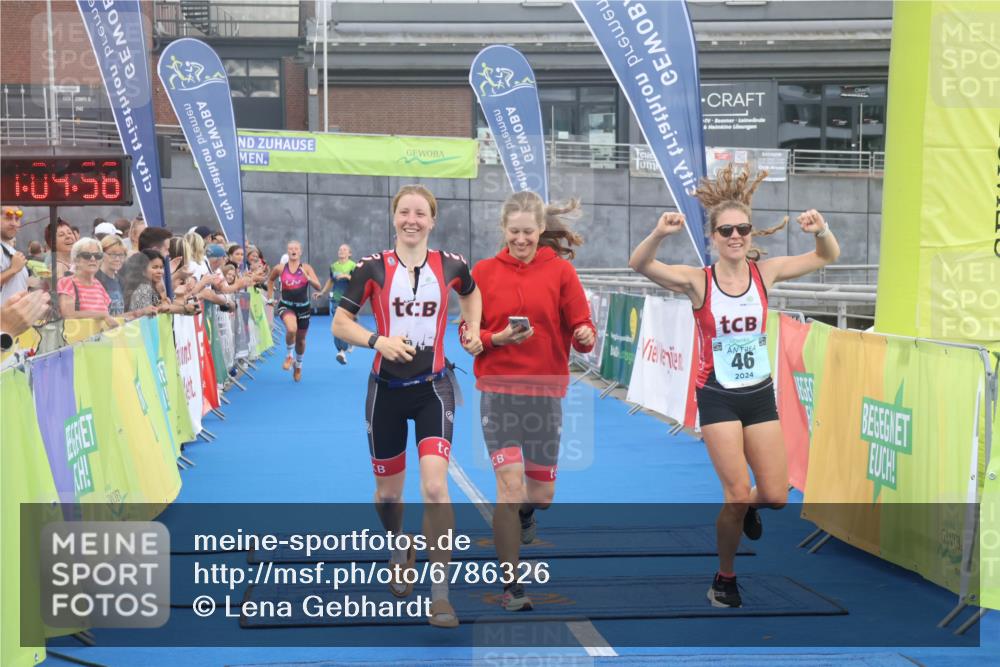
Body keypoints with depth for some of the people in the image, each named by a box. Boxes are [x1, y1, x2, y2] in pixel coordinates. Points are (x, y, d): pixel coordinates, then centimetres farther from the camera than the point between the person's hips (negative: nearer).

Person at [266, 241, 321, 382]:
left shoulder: (306, 268, -6)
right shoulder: (280, 268, -4)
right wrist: (270, 296, 13)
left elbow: (318, 286, -13)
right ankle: (289, 355, -4)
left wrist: (308, 278, -30)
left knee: (300, 339, 16)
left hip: (303, 307, 2)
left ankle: (298, 366, 42)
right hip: (286, 305, -2)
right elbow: (270, 280, 17)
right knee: (291, 329, -33)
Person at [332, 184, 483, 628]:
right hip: (387, 389, 1)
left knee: (435, 486, -17)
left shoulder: (450, 266, -1)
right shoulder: (373, 268, -6)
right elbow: (340, 324, -4)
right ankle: (401, 553, 46)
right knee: (387, 493, 13)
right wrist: (377, 340, -21)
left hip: (432, 388, -1)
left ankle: (440, 593, -10)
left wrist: (472, 330, 8)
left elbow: (471, 293, 23)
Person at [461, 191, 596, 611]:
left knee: (541, 492, 9)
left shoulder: (560, 270, 1)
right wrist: (497, 338, -15)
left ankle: (524, 516, 47)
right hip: (498, 390, -1)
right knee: (510, 482, -11)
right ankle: (510, 585, -3)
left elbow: (581, 327, -1)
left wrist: (585, 336, -24)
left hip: (545, 391, 1)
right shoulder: (484, 272, 3)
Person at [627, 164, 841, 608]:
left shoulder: (764, 272, -4)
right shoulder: (698, 281, -12)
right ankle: (725, 578, 14)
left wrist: (821, 230, -23)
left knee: (776, 496, 2)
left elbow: (827, 257, -1)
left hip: (760, 395, 3)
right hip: (718, 398, -3)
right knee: (738, 494, -10)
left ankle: (747, 508, 40)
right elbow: (639, 264, -24)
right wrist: (660, 233, -44)